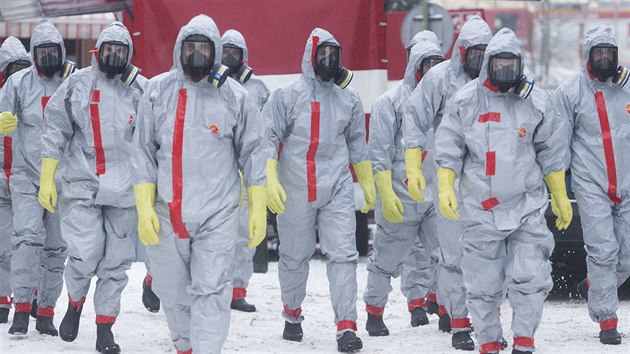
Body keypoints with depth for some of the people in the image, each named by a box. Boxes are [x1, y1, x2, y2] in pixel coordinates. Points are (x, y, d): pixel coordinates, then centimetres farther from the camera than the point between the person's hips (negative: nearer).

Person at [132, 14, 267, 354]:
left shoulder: (234, 96, 1)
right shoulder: (157, 91, 4)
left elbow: (253, 152, 7)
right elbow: (144, 151, 6)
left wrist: (258, 209, 3)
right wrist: (144, 205, -2)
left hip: (217, 214, -2)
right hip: (167, 212, 2)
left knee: (210, 291, -10)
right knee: (172, 291, 12)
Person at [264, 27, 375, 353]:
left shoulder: (348, 99, 9)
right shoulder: (287, 96, -2)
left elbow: (358, 145, 20)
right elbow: (268, 140, -3)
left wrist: (368, 185, 22)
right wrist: (270, 181, -13)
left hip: (337, 191, 2)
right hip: (295, 191, -2)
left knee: (343, 255, -10)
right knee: (294, 257, 10)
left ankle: (346, 327, -14)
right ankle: (292, 314, 33)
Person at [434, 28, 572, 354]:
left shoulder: (536, 101, 4)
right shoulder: (466, 101, 0)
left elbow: (551, 153, 12)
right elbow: (448, 151, 3)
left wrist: (561, 197, 13)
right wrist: (445, 189, -9)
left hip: (527, 204, 0)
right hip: (481, 207, 0)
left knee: (530, 277, -8)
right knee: (483, 283, 4)